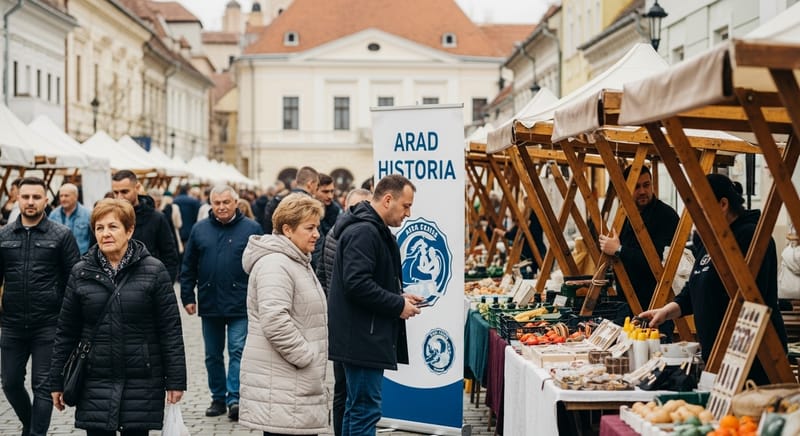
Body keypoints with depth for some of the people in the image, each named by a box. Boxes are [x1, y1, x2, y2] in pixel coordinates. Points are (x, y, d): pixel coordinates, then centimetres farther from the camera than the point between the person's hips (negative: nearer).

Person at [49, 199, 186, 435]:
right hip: (95, 382, 2)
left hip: (141, 381, -2)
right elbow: (66, 331, 9)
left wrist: (175, 380, -5)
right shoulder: (81, 273, 5)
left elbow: (171, 329, -2)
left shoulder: (153, 271, -2)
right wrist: (57, 382, 8)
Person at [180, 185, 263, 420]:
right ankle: (218, 398, 22)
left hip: (240, 304, -3)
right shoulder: (199, 229, 6)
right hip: (209, 304, 4)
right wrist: (187, 297, 4)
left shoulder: (251, 229, -2)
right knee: (213, 355, 12)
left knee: (238, 351, -7)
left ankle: (234, 398, -4)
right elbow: (188, 267, 9)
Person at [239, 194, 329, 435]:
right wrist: (305, 355, -19)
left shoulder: (298, 262, 19)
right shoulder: (274, 264, -17)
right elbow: (274, 320, -27)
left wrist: (312, 358, 19)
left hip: (299, 383, 11)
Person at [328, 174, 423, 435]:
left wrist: (399, 297, 11)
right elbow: (357, 284, -25)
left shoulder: (374, 230, 18)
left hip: (362, 337, 11)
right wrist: (398, 305, -16)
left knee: (357, 408, 16)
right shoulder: (363, 232, -16)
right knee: (365, 410, -8)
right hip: (362, 337, -11)